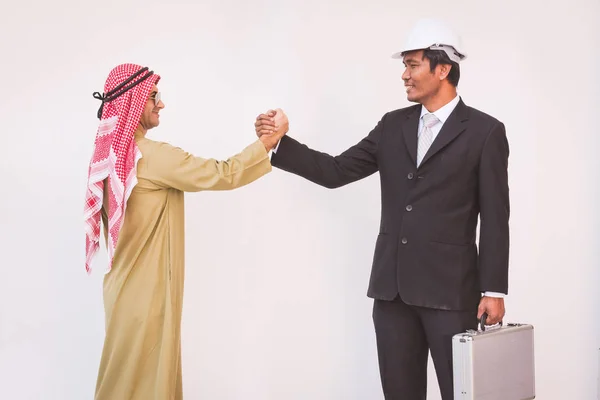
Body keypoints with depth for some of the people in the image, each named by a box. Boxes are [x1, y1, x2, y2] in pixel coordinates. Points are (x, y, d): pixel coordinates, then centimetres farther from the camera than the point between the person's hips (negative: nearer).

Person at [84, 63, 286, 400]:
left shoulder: (113, 152, 7)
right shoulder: (152, 155, -20)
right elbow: (222, 175, -20)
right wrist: (268, 141, -13)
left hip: (129, 282, 8)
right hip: (147, 285, -8)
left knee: (128, 372, 17)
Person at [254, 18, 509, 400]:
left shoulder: (484, 131, -3)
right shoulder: (393, 125, 11)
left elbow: (495, 218, -5)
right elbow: (336, 171, 6)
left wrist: (494, 290, -8)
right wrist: (279, 142, -5)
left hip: (451, 288, -4)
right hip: (392, 286, 5)